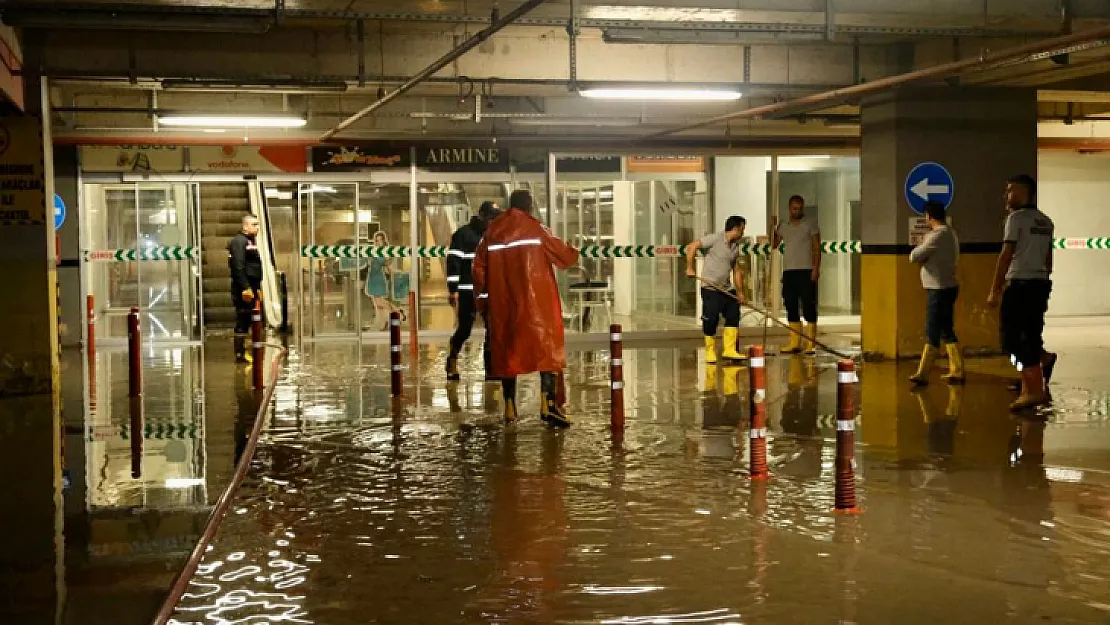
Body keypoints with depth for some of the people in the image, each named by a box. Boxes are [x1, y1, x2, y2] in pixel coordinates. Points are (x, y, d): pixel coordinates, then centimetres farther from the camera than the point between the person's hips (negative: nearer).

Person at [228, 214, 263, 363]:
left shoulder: (250, 241, 20)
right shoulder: (239, 241, -12)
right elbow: (238, 267, -21)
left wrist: (257, 288, 23)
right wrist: (245, 288, -25)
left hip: (251, 288, 10)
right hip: (244, 290, -10)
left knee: (249, 321, 13)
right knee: (243, 321, -8)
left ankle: (244, 351, 20)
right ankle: (240, 354, -5)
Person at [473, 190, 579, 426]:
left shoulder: (491, 232, 9)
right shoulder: (535, 228, -2)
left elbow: (479, 268, 10)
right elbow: (564, 256, 1)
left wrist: (483, 300, 17)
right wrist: (574, 254, 24)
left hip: (502, 303, 4)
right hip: (536, 302, -4)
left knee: (507, 349, 11)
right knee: (546, 345, -4)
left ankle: (510, 407, 12)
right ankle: (548, 402, -17)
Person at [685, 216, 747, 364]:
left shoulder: (736, 247, 13)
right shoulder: (716, 239, -9)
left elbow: (736, 271, 18)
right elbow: (692, 247, -10)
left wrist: (739, 292, 12)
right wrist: (690, 268, -14)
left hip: (726, 289, 7)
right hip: (710, 287, -7)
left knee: (734, 315, 1)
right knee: (711, 319, -7)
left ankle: (729, 350, 9)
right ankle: (710, 351, 7)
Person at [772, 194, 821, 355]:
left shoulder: (809, 225, 2)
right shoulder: (783, 227, 15)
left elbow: (817, 248, -3)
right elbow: (773, 245, 10)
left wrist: (816, 268, -13)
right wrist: (773, 227, -1)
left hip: (806, 271, -5)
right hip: (788, 271, 5)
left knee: (808, 307, -6)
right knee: (791, 308, 6)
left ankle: (811, 344, -6)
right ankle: (795, 343, 10)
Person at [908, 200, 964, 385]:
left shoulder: (938, 235, -17)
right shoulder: (949, 234, 15)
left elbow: (914, 257, -15)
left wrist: (921, 248, 4)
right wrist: (924, 255, -1)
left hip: (940, 290, -10)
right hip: (944, 288, 10)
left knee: (932, 333, -8)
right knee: (946, 332, 14)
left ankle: (923, 374, -7)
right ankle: (957, 372, 17)